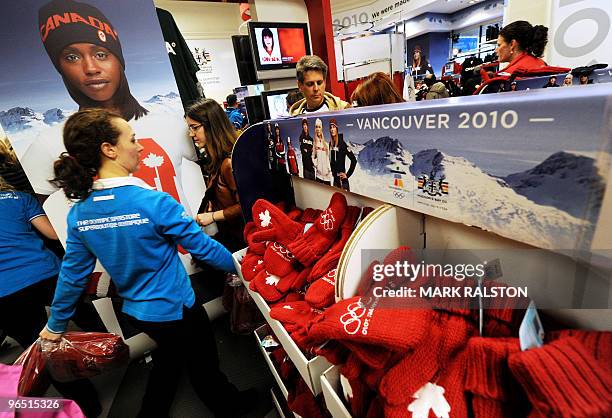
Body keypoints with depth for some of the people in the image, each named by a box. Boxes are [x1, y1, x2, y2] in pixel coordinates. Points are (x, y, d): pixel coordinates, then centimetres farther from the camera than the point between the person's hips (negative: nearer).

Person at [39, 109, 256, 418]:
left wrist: (56, 325, 16)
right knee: (204, 367, 21)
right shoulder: (154, 203, -27)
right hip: (175, 310, -5)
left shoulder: (78, 212, -8)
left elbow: (72, 274, 0)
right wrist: (239, 266, -4)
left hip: (135, 312, 6)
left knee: (169, 357, 32)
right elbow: (203, 248, -20)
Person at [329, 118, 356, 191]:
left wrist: (347, 175, -13)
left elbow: (354, 160, -16)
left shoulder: (342, 143, -13)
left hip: (342, 180, -7)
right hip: (335, 179, 7)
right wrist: (332, 171, 12)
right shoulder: (330, 144, 7)